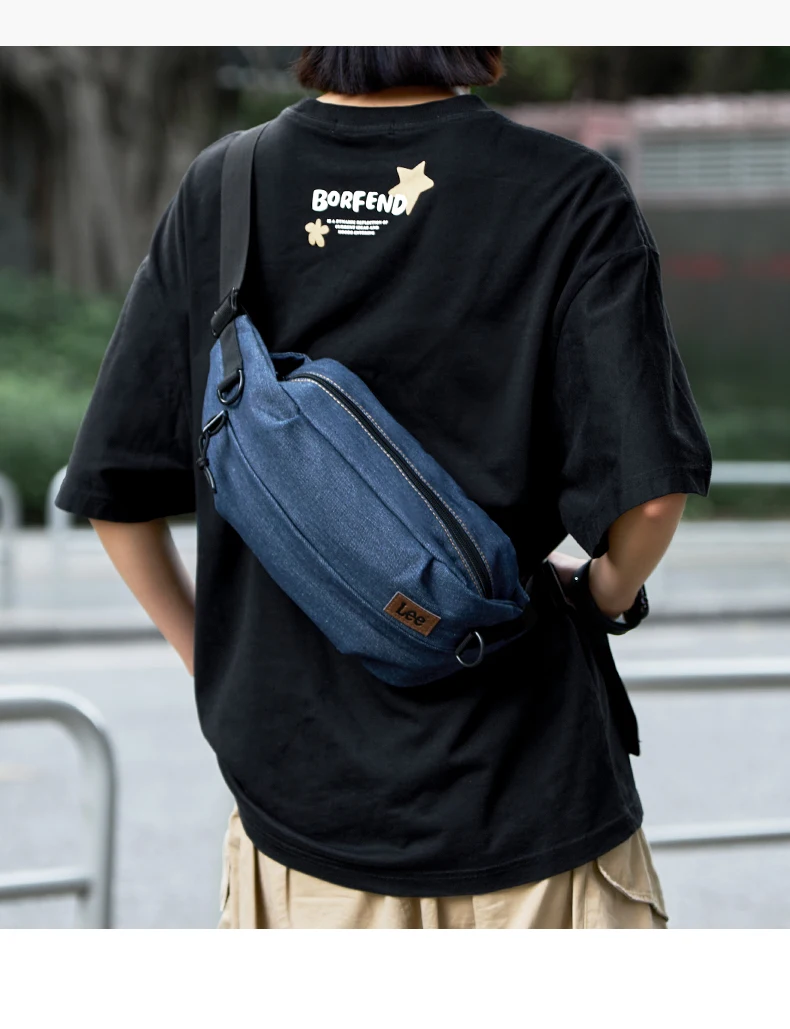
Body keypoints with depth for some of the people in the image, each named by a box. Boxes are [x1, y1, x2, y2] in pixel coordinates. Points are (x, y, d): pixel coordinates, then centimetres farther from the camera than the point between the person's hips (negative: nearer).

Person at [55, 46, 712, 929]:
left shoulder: (217, 193, 0)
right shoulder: (569, 196, -9)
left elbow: (113, 494, 2)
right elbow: (648, 484, -18)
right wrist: (607, 594, 3)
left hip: (300, 789, 3)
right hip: (529, 795, -3)